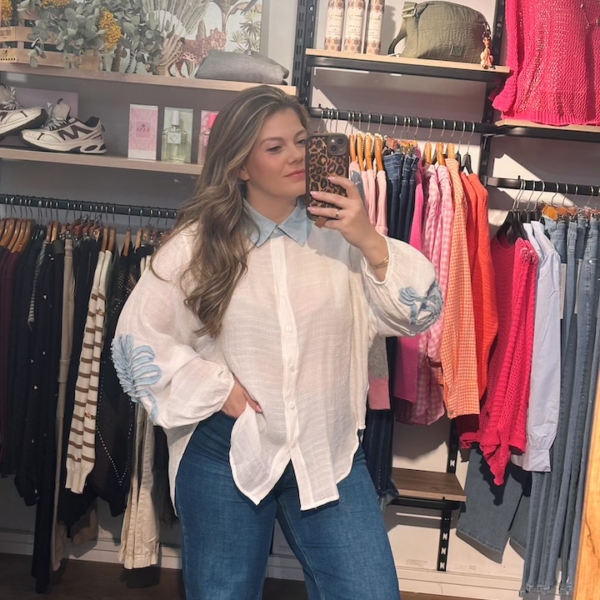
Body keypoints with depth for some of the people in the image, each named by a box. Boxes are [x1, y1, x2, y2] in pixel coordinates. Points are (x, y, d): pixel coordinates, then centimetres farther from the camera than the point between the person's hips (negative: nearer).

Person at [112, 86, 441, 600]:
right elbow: (137, 338, -3)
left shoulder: (339, 234, -3)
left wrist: (371, 243, -17)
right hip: (225, 453, 0)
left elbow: (421, 314, -5)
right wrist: (218, 391, -9)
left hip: (330, 452, 1)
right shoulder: (199, 244, -3)